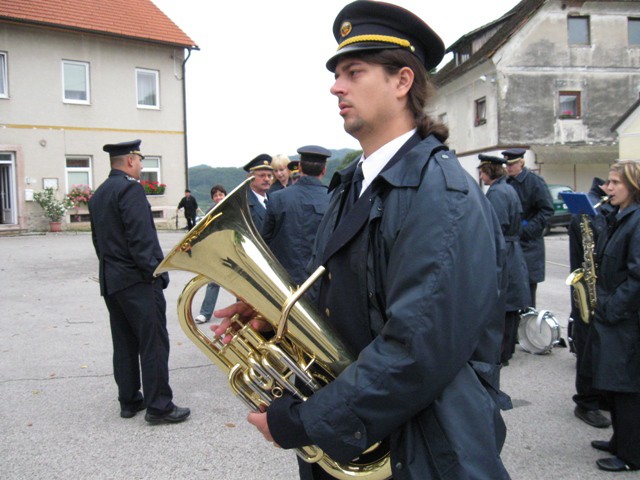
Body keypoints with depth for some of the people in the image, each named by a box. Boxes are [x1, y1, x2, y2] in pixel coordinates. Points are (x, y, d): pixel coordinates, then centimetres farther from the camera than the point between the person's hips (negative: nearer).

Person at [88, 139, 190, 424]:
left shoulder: (98, 195, 14)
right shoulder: (130, 188, -14)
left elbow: (98, 239, 18)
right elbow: (141, 237, -20)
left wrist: (110, 268, 20)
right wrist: (156, 273, -16)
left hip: (111, 281, 9)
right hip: (137, 281, -9)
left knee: (125, 343, 14)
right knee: (154, 343, -3)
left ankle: (129, 400, 22)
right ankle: (159, 406, 2)